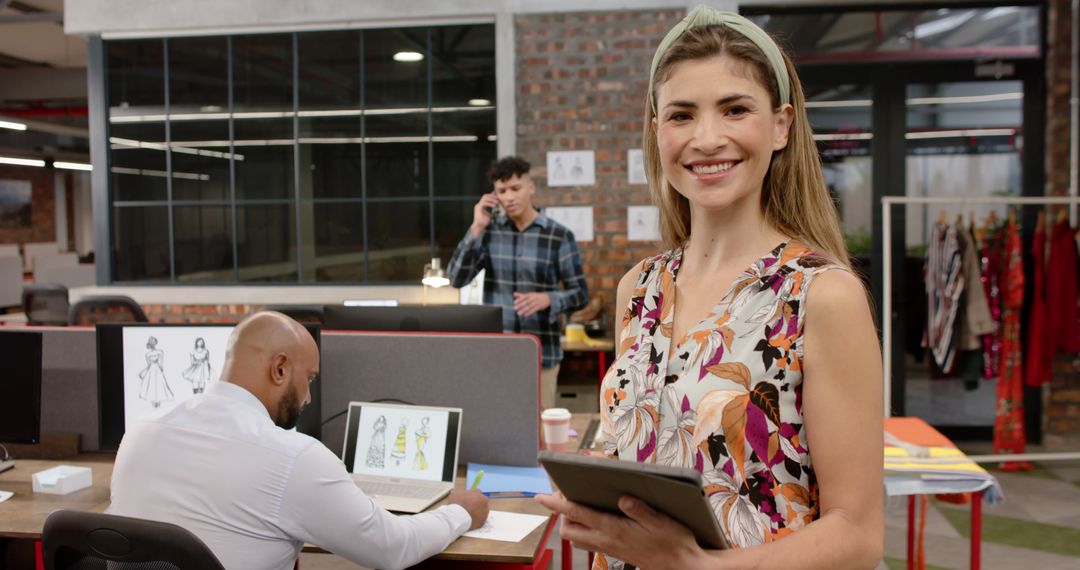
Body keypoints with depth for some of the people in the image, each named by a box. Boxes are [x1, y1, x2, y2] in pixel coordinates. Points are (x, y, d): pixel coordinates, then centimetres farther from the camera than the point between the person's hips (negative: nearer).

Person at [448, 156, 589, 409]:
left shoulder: (559, 236, -4)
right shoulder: (489, 230, 3)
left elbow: (580, 294, -1)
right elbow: (457, 279, -4)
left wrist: (547, 299, -21)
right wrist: (476, 229, -10)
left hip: (541, 354, -2)